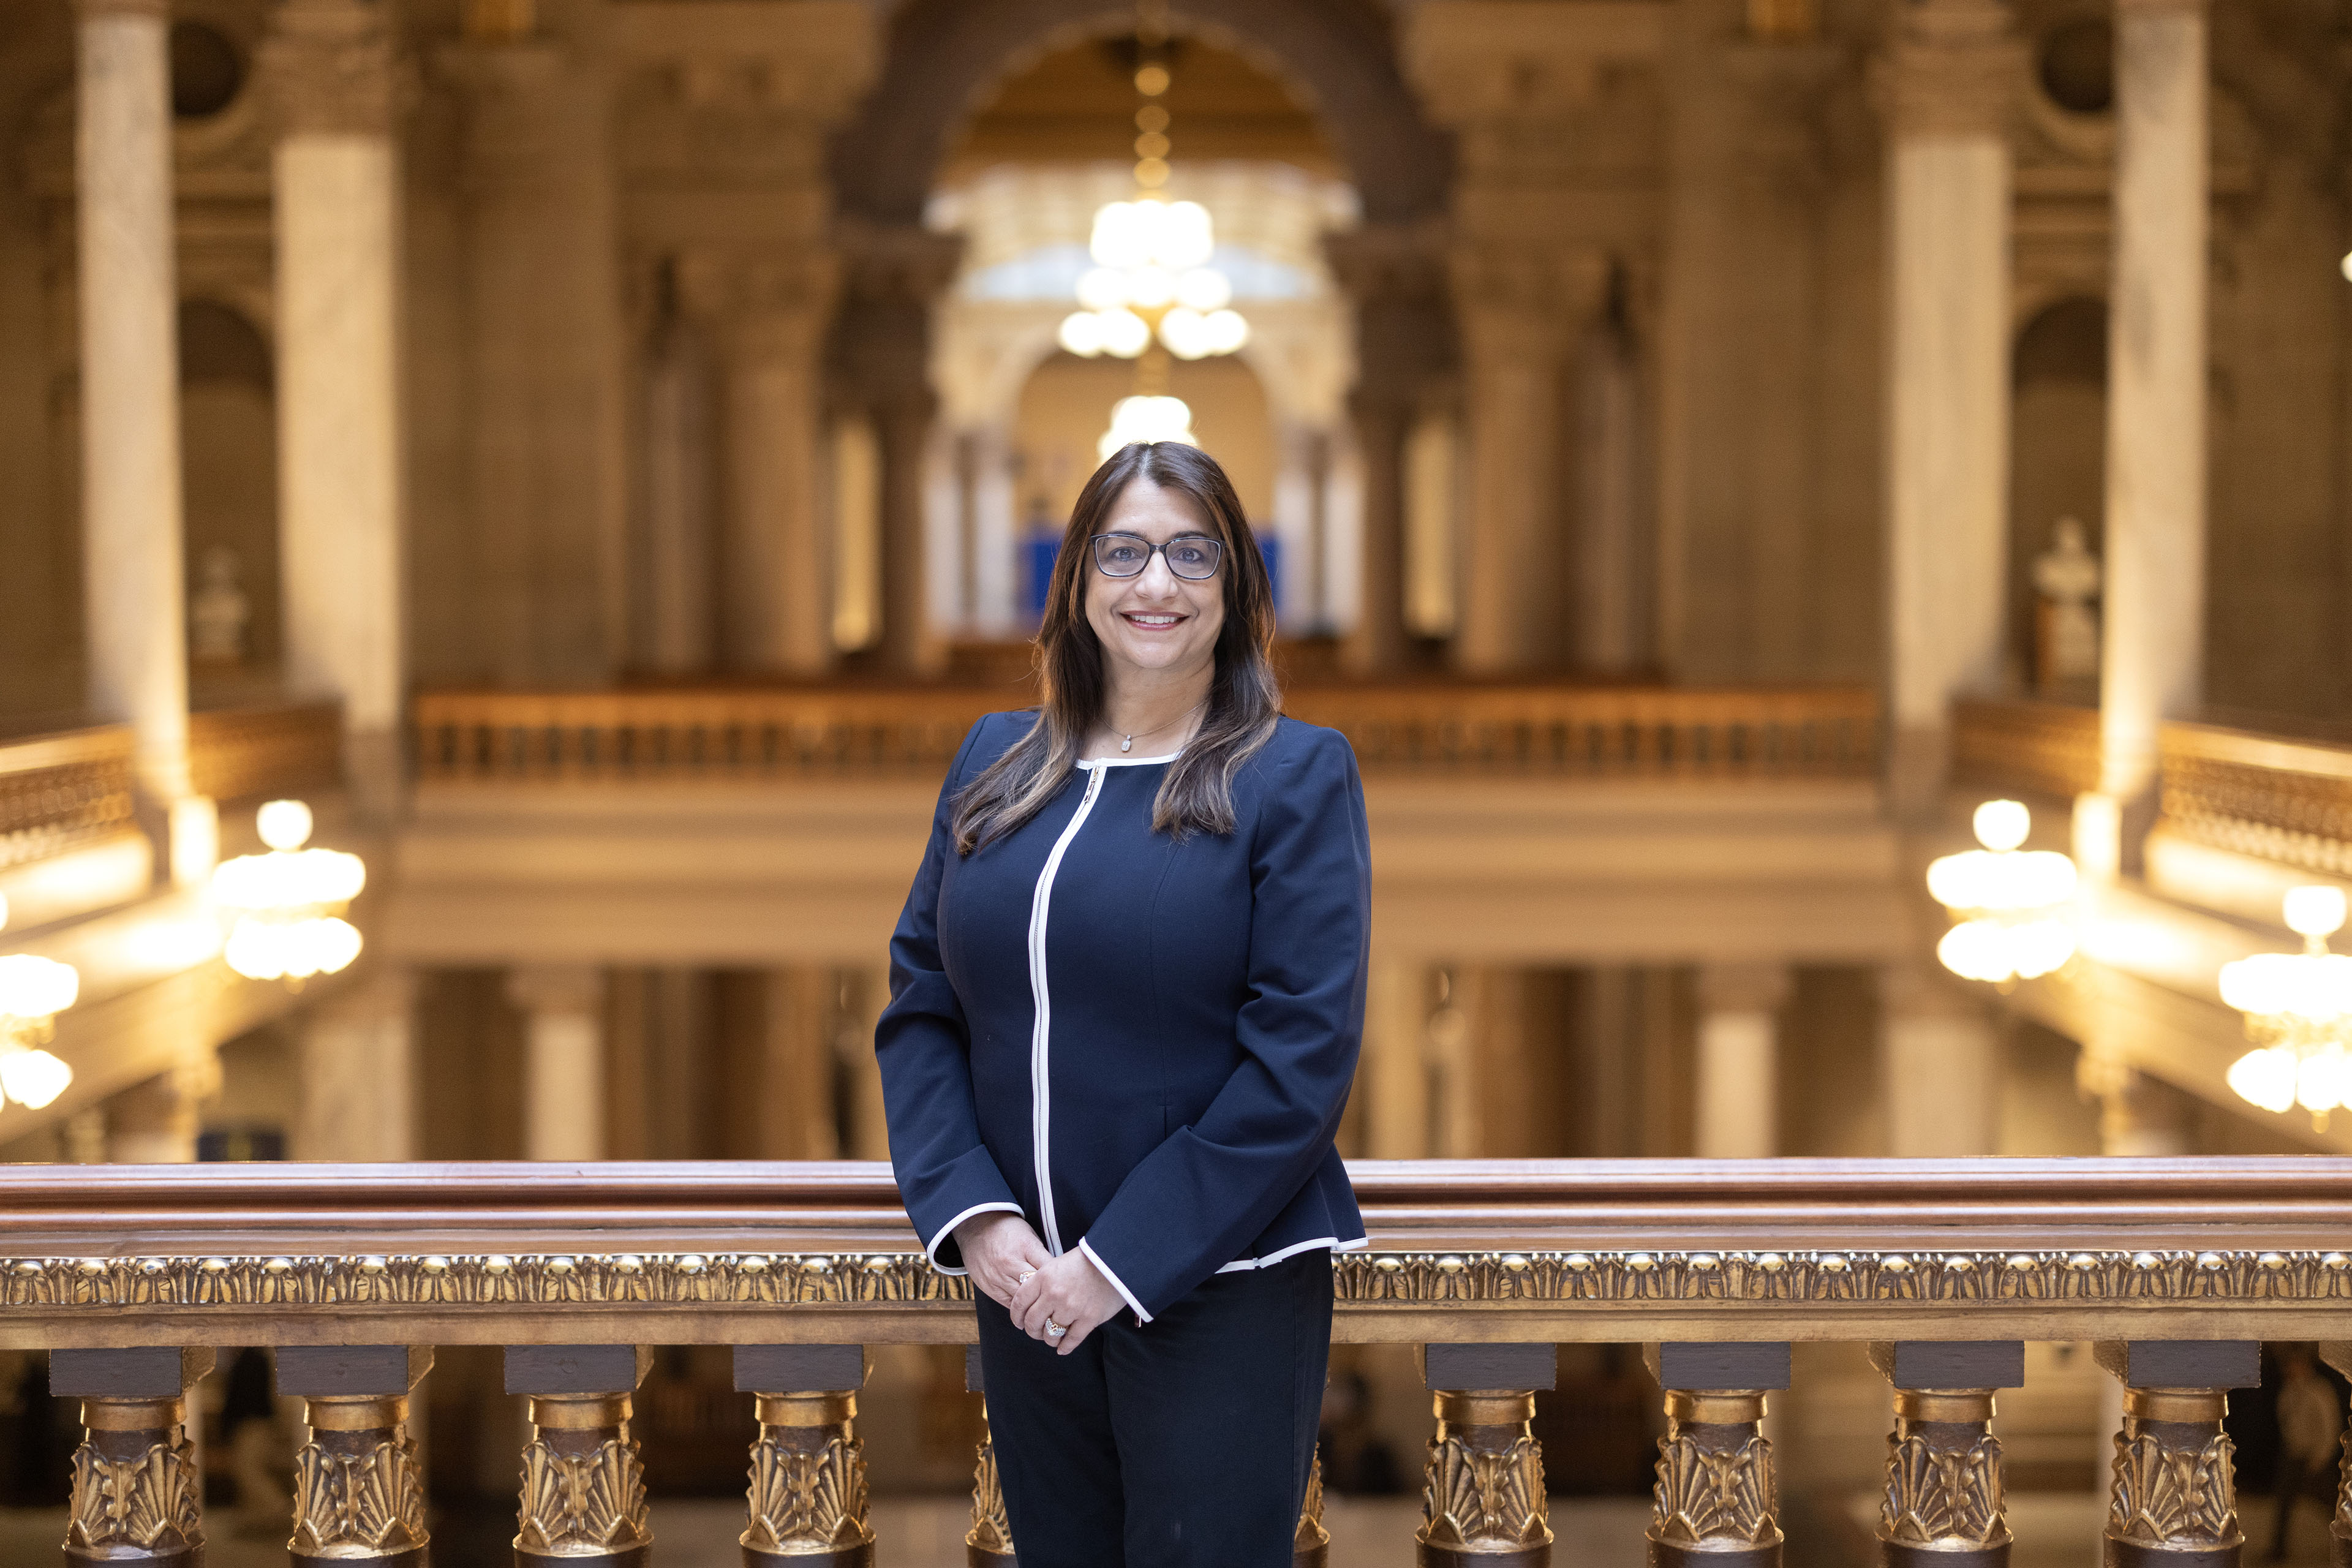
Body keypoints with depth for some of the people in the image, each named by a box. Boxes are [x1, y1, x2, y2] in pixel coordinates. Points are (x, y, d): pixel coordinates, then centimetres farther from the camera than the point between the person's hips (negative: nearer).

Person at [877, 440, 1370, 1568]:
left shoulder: (1297, 774, -5)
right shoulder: (995, 761, 8)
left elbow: (1302, 1058, -12)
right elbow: (918, 1005, 7)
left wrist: (1119, 1262, -15)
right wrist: (971, 1215, -8)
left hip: (1222, 1292, -4)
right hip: (1024, 1284, 4)